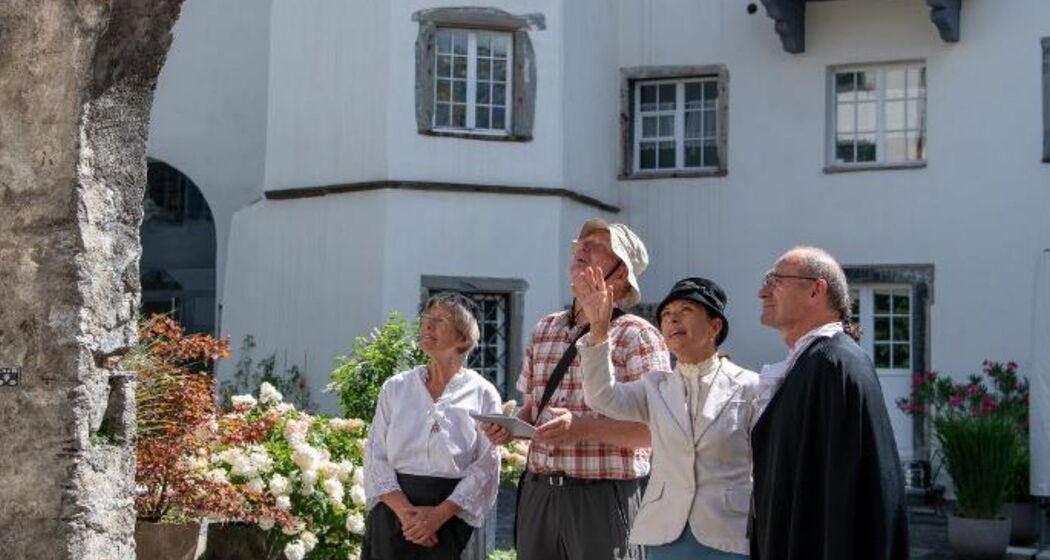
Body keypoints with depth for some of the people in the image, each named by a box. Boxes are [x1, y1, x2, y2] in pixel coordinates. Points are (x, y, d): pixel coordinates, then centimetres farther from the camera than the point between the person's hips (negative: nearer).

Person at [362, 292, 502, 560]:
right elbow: (376, 457, 2)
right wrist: (404, 510, -13)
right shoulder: (395, 387, 8)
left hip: (452, 517, -2)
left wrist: (440, 513, -16)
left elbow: (485, 468, -4)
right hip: (393, 513, 2)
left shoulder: (483, 395, 2)